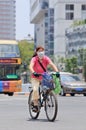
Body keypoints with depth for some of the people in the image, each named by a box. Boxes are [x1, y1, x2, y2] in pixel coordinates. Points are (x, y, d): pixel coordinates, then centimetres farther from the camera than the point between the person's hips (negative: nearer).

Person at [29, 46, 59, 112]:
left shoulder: (46, 58, -8)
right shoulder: (34, 59, -13)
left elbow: (52, 64, -21)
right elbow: (31, 66, -30)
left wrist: (57, 71, -39)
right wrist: (33, 72, -50)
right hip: (35, 77, -2)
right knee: (35, 89, -25)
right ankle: (35, 105, -15)